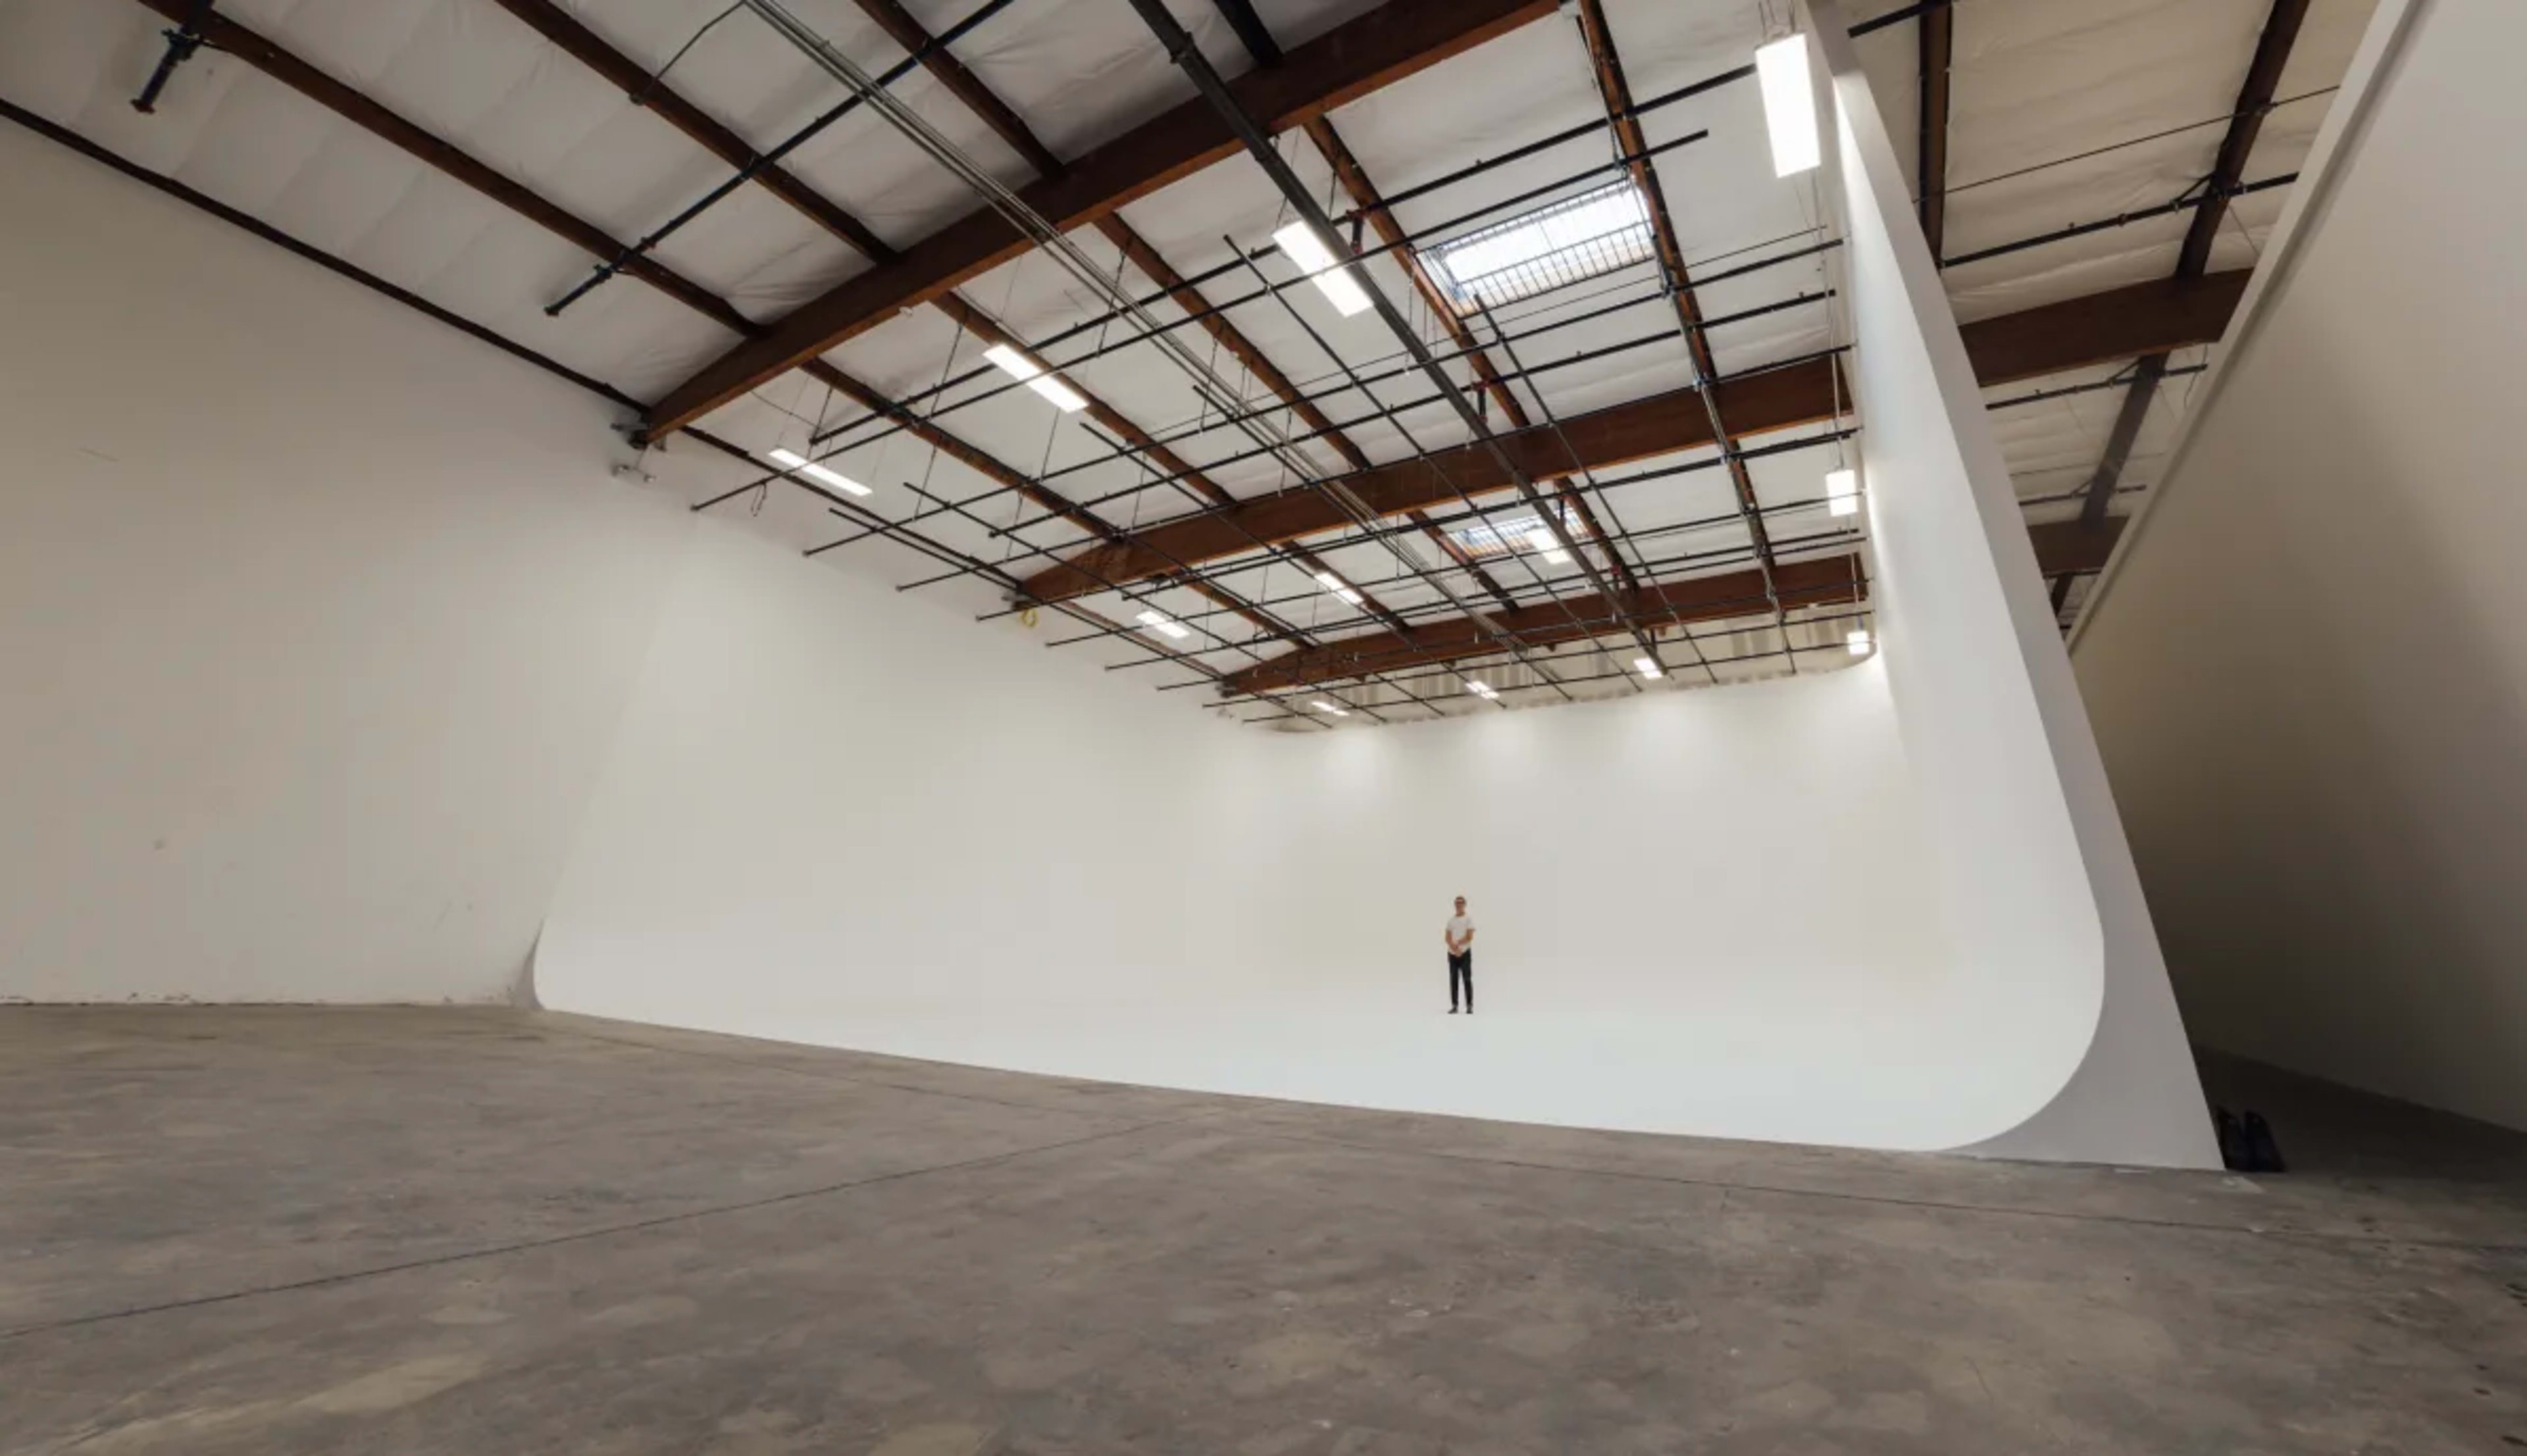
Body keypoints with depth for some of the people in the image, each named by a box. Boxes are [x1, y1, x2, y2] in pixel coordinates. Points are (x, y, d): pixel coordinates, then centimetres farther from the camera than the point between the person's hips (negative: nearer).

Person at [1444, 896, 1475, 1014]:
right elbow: (1448, 938, 3)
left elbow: (1469, 937, -11)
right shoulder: (1451, 920, 11)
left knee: (1467, 980, -4)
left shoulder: (1469, 920, 0)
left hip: (1465, 953, -4)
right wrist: (1455, 948, -13)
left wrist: (1456, 943, -14)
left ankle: (1469, 1006, -1)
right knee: (1453, 980, 4)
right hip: (1452, 954, 4)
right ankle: (1454, 1006, 8)